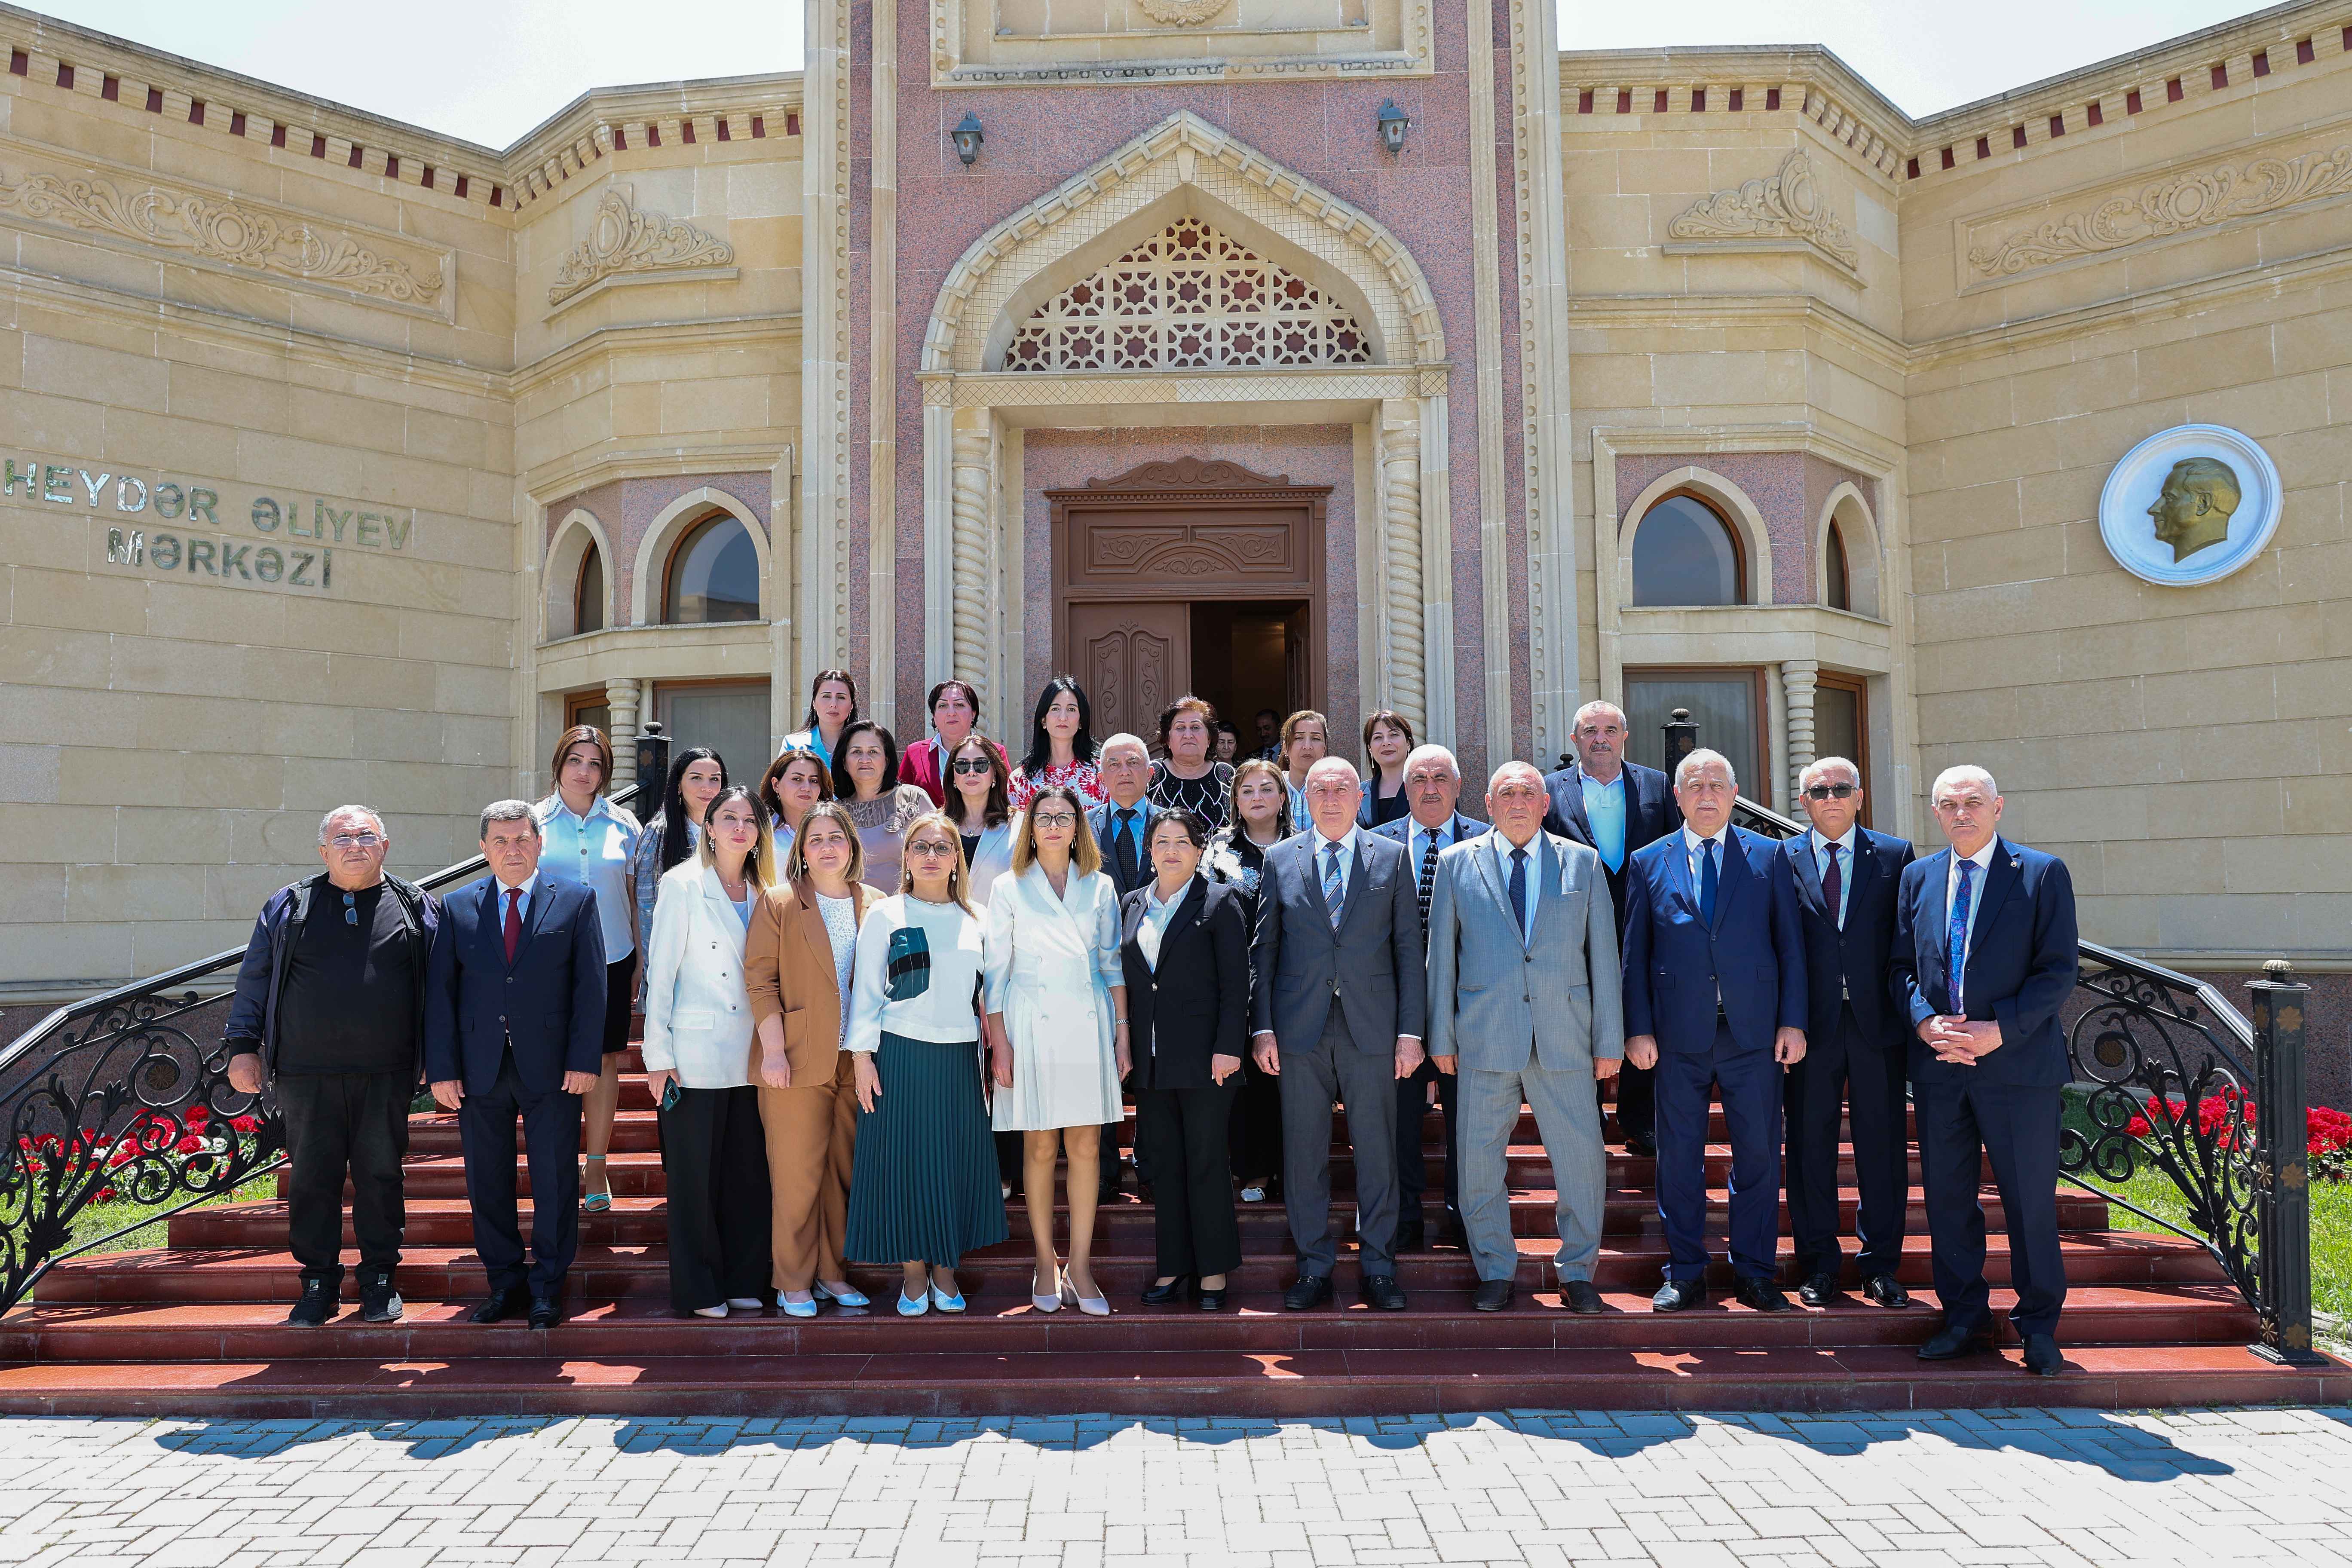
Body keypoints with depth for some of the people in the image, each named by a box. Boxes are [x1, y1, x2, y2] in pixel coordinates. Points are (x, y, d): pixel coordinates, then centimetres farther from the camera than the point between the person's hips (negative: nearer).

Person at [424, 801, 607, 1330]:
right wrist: (442, 1069, -2)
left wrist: (584, 1061, -9)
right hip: (481, 1068, 2)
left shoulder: (576, 902, 3)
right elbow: (439, 992, 5)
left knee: (555, 1181, 3)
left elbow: (591, 986, -1)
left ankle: (547, 1286, 16)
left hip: (551, 1067, -2)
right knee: (487, 1181, 8)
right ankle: (506, 1282, 22)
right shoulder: (457, 908, 8)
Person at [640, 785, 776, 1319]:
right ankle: (699, 1290, 13)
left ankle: (744, 1281, 18)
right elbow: (660, 974, -4)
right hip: (695, 1056, -4)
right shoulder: (682, 885, -2)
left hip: (749, 1059, 5)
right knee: (694, 1175, 2)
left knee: (749, 1173, 7)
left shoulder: (763, 894, 12)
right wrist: (658, 1055, -8)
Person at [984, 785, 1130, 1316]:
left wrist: (1122, 1031, 4)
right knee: (1040, 1147, 1)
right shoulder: (1009, 888, 5)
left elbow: (1113, 963, 12)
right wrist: (999, 1043, -4)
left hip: (1088, 1023, 2)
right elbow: (995, 970, 3)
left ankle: (1080, 1267, 7)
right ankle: (1046, 1266, 11)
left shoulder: (1100, 888, 11)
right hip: (1031, 1025, -2)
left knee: (1086, 1146, 0)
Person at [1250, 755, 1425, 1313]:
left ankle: (1380, 1269, 17)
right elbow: (1263, 948, 8)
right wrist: (1262, 1027, 0)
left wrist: (1411, 1030, -2)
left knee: (1377, 1151, 4)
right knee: (1304, 1152, 6)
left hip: (1371, 1027, -1)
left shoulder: (1392, 857, 6)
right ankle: (1314, 1270, 18)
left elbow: (1409, 947, 4)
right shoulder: (1280, 860, 8)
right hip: (1299, 1029, 1)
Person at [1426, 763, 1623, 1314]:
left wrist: (1609, 1040, 4)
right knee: (1479, 1161, 5)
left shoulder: (1583, 863, 8)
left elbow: (1603, 956, 7)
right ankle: (1496, 1273, 23)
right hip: (1485, 1038, 0)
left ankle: (1578, 1273, 21)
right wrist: (1441, 1037, 4)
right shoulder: (1457, 864, 6)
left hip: (1564, 1039, 0)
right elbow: (1441, 956, 7)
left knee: (1582, 1159, 2)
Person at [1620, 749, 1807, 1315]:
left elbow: (1790, 945, 5)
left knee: (1759, 1154, 5)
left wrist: (1792, 1021, -2)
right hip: (1679, 1034, 0)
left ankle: (1755, 1272, 19)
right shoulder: (1648, 863, 7)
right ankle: (1685, 1274, 17)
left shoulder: (1769, 856, 7)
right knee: (1679, 1156, 5)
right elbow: (1635, 955, 5)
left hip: (1754, 1030, 0)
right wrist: (1638, 1029, -1)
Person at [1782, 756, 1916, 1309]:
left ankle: (1881, 1265, 19)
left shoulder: (1894, 856, 7)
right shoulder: (1782, 859, 4)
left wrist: (1912, 1014, -1)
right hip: (1811, 1024, -1)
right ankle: (1819, 1267, 17)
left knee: (1883, 1145, 6)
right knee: (1810, 1145, 6)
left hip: (1877, 1020, 1)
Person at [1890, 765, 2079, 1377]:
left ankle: (2039, 1324, 20)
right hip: (1938, 1064, 4)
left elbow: (2059, 971, -6)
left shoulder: (2043, 874, -1)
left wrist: (1998, 1031, -15)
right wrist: (1926, 1022, -8)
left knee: (2030, 1199, 4)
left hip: (2018, 1062, -3)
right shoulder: (1917, 877, 11)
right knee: (1947, 1196, 10)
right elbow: (1902, 966, 10)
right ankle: (1964, 1315, 24)